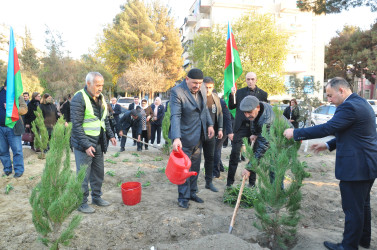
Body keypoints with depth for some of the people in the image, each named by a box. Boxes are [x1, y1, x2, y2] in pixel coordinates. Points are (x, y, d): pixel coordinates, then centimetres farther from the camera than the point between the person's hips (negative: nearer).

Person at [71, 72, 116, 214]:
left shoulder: (100, 98, 10)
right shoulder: (79, 99, -15)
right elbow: (76, 125, -19)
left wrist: (110, 135, 11)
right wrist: (86, 145, -22)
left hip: (98, 143, 8)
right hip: (84, 144, -8)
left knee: (99, 172, 16)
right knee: (83, 175, 2)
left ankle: (96, 197, 32)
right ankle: (82, 203, 17)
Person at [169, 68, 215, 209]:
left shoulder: (202, 89, 2)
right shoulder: (177, 92, -20)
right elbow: (175, 116, -28)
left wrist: (210, 124, 7)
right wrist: (176, 138, -38)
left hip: (199, 136, 7)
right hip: (185, 138, -7)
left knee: (195, 167, 17)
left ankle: (192, 193, 33)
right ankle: (183, 197, 20)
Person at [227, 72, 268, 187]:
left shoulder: (262, 94, 6)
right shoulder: (239, 92, 9)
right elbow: (231, 106, 8)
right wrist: (232, 95, -7)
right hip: (240, 126, 0)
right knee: (235, 153, -5)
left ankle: (252, 182, 20)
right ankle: (230, 181, 6)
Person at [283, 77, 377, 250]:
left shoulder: (349, 107, -21)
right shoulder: (360, 103, 12)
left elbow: (327, 128, -27)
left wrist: (295, 133, -20)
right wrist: (328, 145, 11)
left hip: (355, 167, -11)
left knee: (352, 209, 4)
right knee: (362, 205, 24)